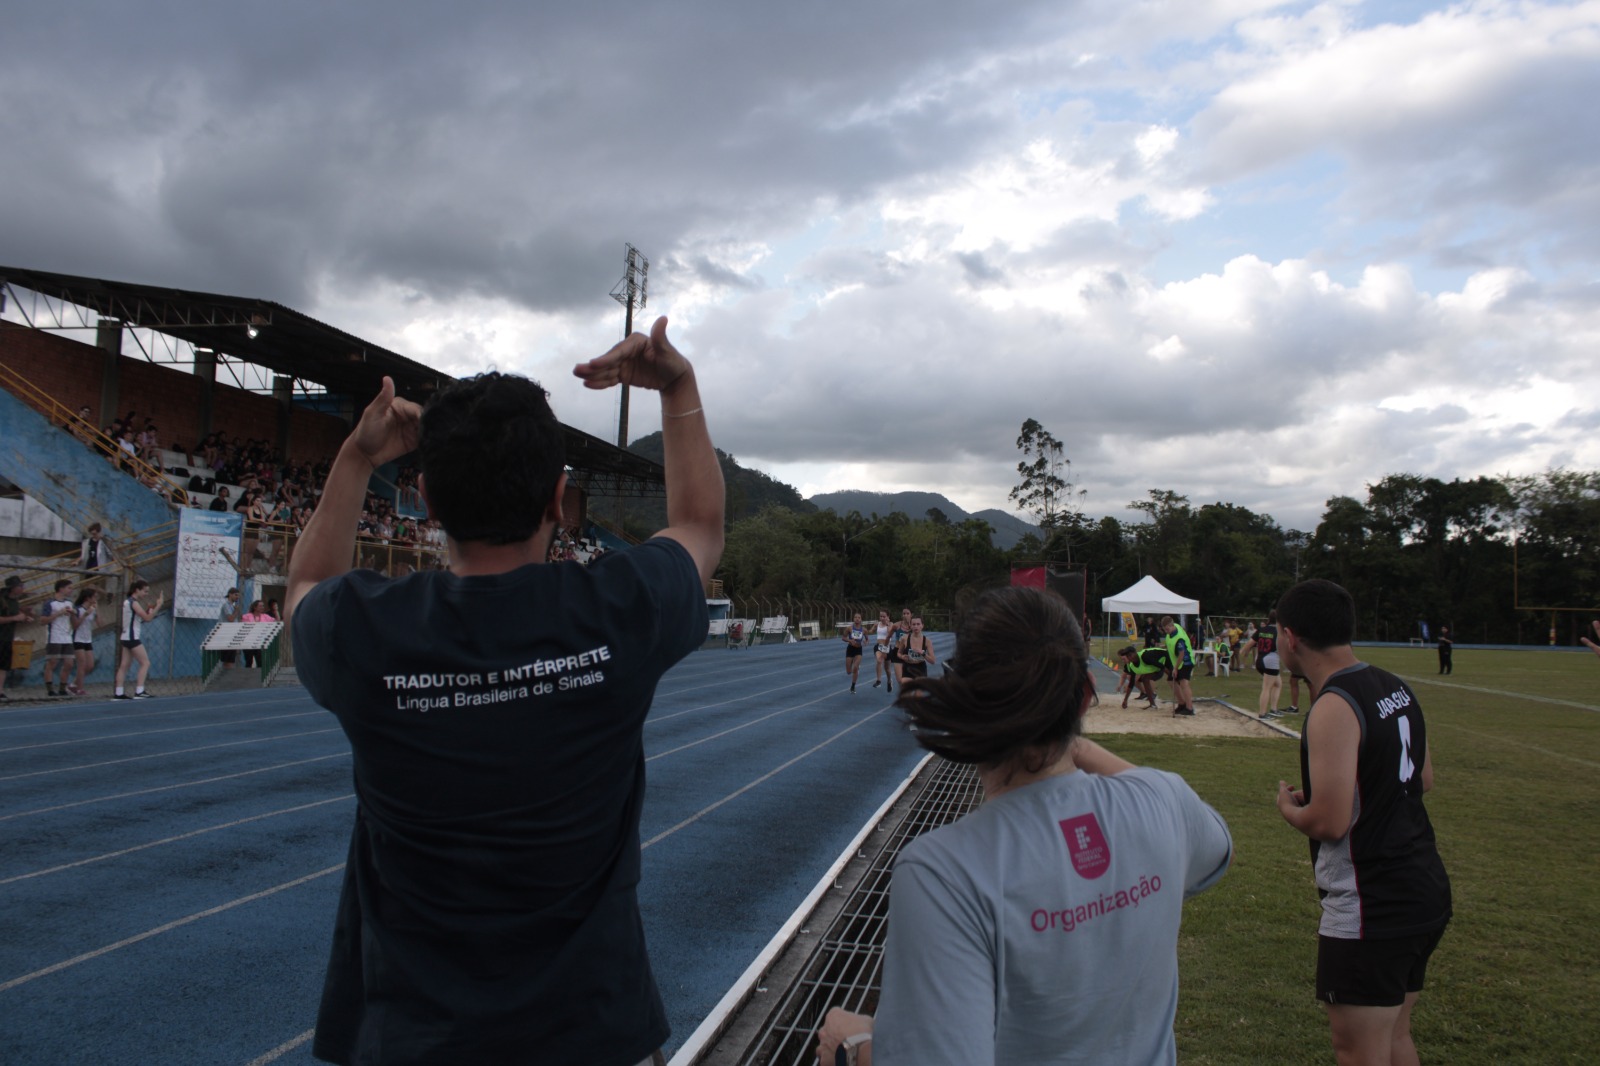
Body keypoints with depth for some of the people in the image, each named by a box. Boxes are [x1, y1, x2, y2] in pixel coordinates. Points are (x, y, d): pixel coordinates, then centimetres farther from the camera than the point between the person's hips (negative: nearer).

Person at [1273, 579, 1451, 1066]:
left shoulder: (1334, 708, -21)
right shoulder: (1396, 689, 6)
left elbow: (1328, 824, -24)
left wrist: (1288, 806, -5)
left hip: (1370, 909, -9)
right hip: (1427, 892, 9)